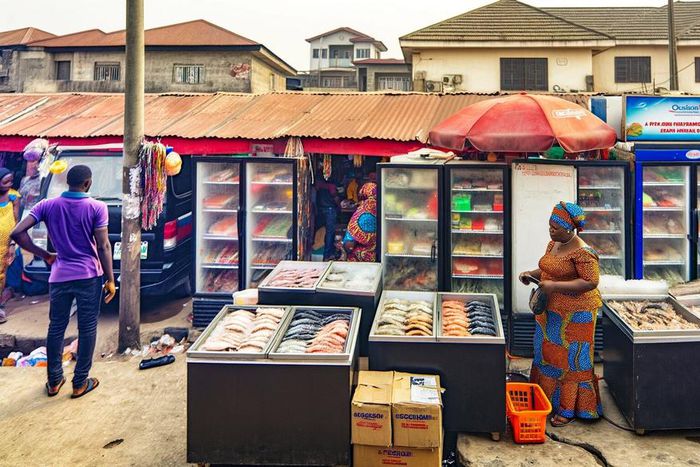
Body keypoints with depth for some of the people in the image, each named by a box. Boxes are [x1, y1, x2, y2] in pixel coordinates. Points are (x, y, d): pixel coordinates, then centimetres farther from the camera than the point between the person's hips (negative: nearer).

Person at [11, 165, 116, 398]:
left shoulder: (47, 205, 0)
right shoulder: (97, 207, -8)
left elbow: (17, 233, -7)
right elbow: (103, 246, -11)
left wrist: (44, 255, 4)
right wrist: (110, 279, -4)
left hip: (59, 276, 3)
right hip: (89, 276, -3)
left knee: (56, 328, 15)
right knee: (87, 329, 6)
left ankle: (54, 381, 24)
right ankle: (80, 383, 13)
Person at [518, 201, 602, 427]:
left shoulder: (583, 252, -19)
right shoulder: (553, 244, 8)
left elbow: (591, 282, -23)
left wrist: (555, 286, -28)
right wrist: (532, 274, 2)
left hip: (574, 315, -9)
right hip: (550, 311, 9)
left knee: (570, 360, 1)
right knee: (547, 355, 15)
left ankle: (568, 410, 12)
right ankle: (548, 400, 29)